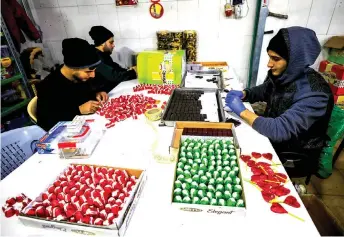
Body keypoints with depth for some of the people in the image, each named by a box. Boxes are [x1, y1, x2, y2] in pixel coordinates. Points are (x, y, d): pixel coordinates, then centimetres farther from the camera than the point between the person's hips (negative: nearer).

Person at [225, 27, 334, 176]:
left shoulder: (314, 94, -30)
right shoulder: (282, 74, -9)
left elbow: (280, 130, -37)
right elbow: (264, 91, 10)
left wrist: (242, 111, -30)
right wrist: (244, 94, -9)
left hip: (295, 156, -6)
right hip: (272, 137, 6)